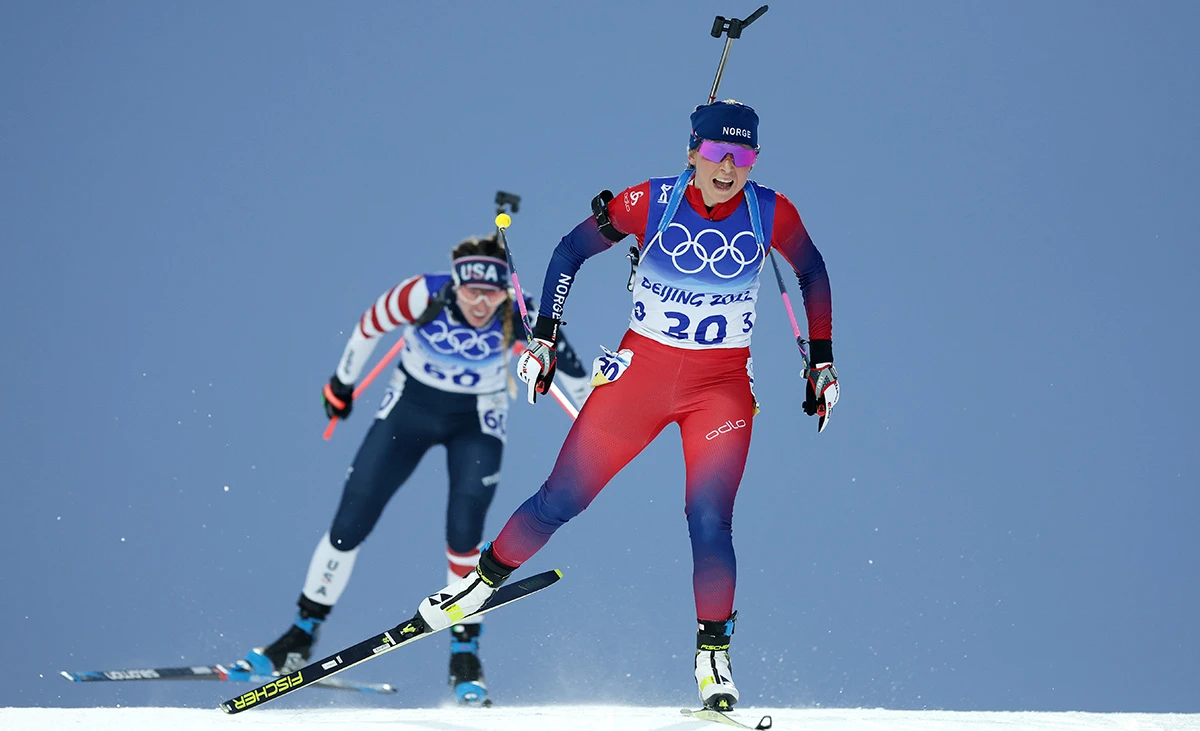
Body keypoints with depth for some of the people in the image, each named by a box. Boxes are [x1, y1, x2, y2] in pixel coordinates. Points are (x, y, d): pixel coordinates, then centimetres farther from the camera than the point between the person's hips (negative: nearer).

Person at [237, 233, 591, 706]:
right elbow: (369, 326, -9)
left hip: (477, 420, -1)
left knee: (464, 529, -20)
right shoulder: (423, 297, -29)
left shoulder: (519, 318, -27)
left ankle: (465, 653, -3)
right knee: (350, 523, -1)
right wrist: (342, 383, 5)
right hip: (410, 405, 1)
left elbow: (567, 362, -9)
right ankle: (301, 638, 15)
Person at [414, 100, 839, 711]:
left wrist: (822, 363, 9)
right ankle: (482, 581, 23)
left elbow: (813, 275, 10)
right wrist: (543, 340, -3)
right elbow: (570, 252, 0)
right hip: (641, 370, 0)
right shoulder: (652, 202, -12)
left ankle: (713, 656, 0)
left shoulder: (772, 214, -9)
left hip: (722, 386, 0)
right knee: (561, 499, 1)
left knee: (709, 522, -15)